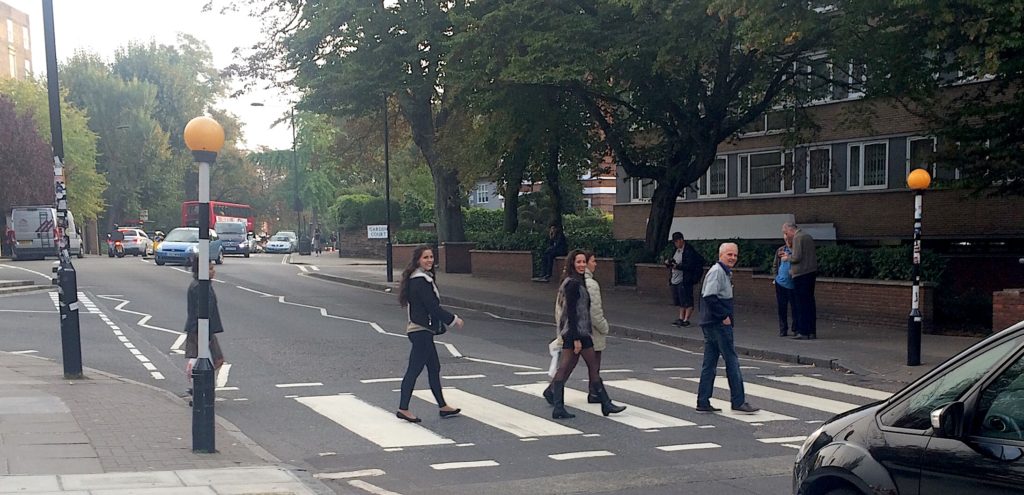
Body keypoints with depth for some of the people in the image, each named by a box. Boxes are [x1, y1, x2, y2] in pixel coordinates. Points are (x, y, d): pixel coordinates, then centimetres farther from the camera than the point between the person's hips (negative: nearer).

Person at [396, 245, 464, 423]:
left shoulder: (421, 278, 14)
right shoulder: (421, 281, -18)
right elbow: (432, 306, -19)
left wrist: (443, 321, 11)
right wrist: (453, 320, -10)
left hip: (423, 330, 11)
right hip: (421, 330, -11)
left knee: (434, 368, 14)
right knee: (414, 369, -6)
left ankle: (443, 406, 21)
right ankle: (403, 409, -1)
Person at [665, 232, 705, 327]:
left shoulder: (689, 251, -12)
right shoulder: (677, 250, 16)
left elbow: (690, 266, -20)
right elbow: (673, 262, 24)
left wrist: (677, 266, -24)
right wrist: (668, 263, 2)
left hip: (685, 280, -9)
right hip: (675, 280, 9)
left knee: (687, 302, -4)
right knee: (679, 302, 13)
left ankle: (686, 320, -1)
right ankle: (681, 318, 20)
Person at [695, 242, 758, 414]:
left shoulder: (725, 272, 18)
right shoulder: (717, 271, -13)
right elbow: (709, 297, -23)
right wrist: (723, 316, -18)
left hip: (711, 324, 10)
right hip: (718, 325, -10)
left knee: (709, 363, 10)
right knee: (732, 362, -4)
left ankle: (703, 403, 13)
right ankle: (738, 402, 0)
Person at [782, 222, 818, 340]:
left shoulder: (797, 238, -11)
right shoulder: (808, 236, 17)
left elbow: (796, 257, -18)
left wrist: (787, 258, 1)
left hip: (801, 274, -9)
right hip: (812, 272, 9)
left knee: (801, 303, -5)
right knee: (810, 302, 11)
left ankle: (804, 332, -5)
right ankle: (812, 332, 14)